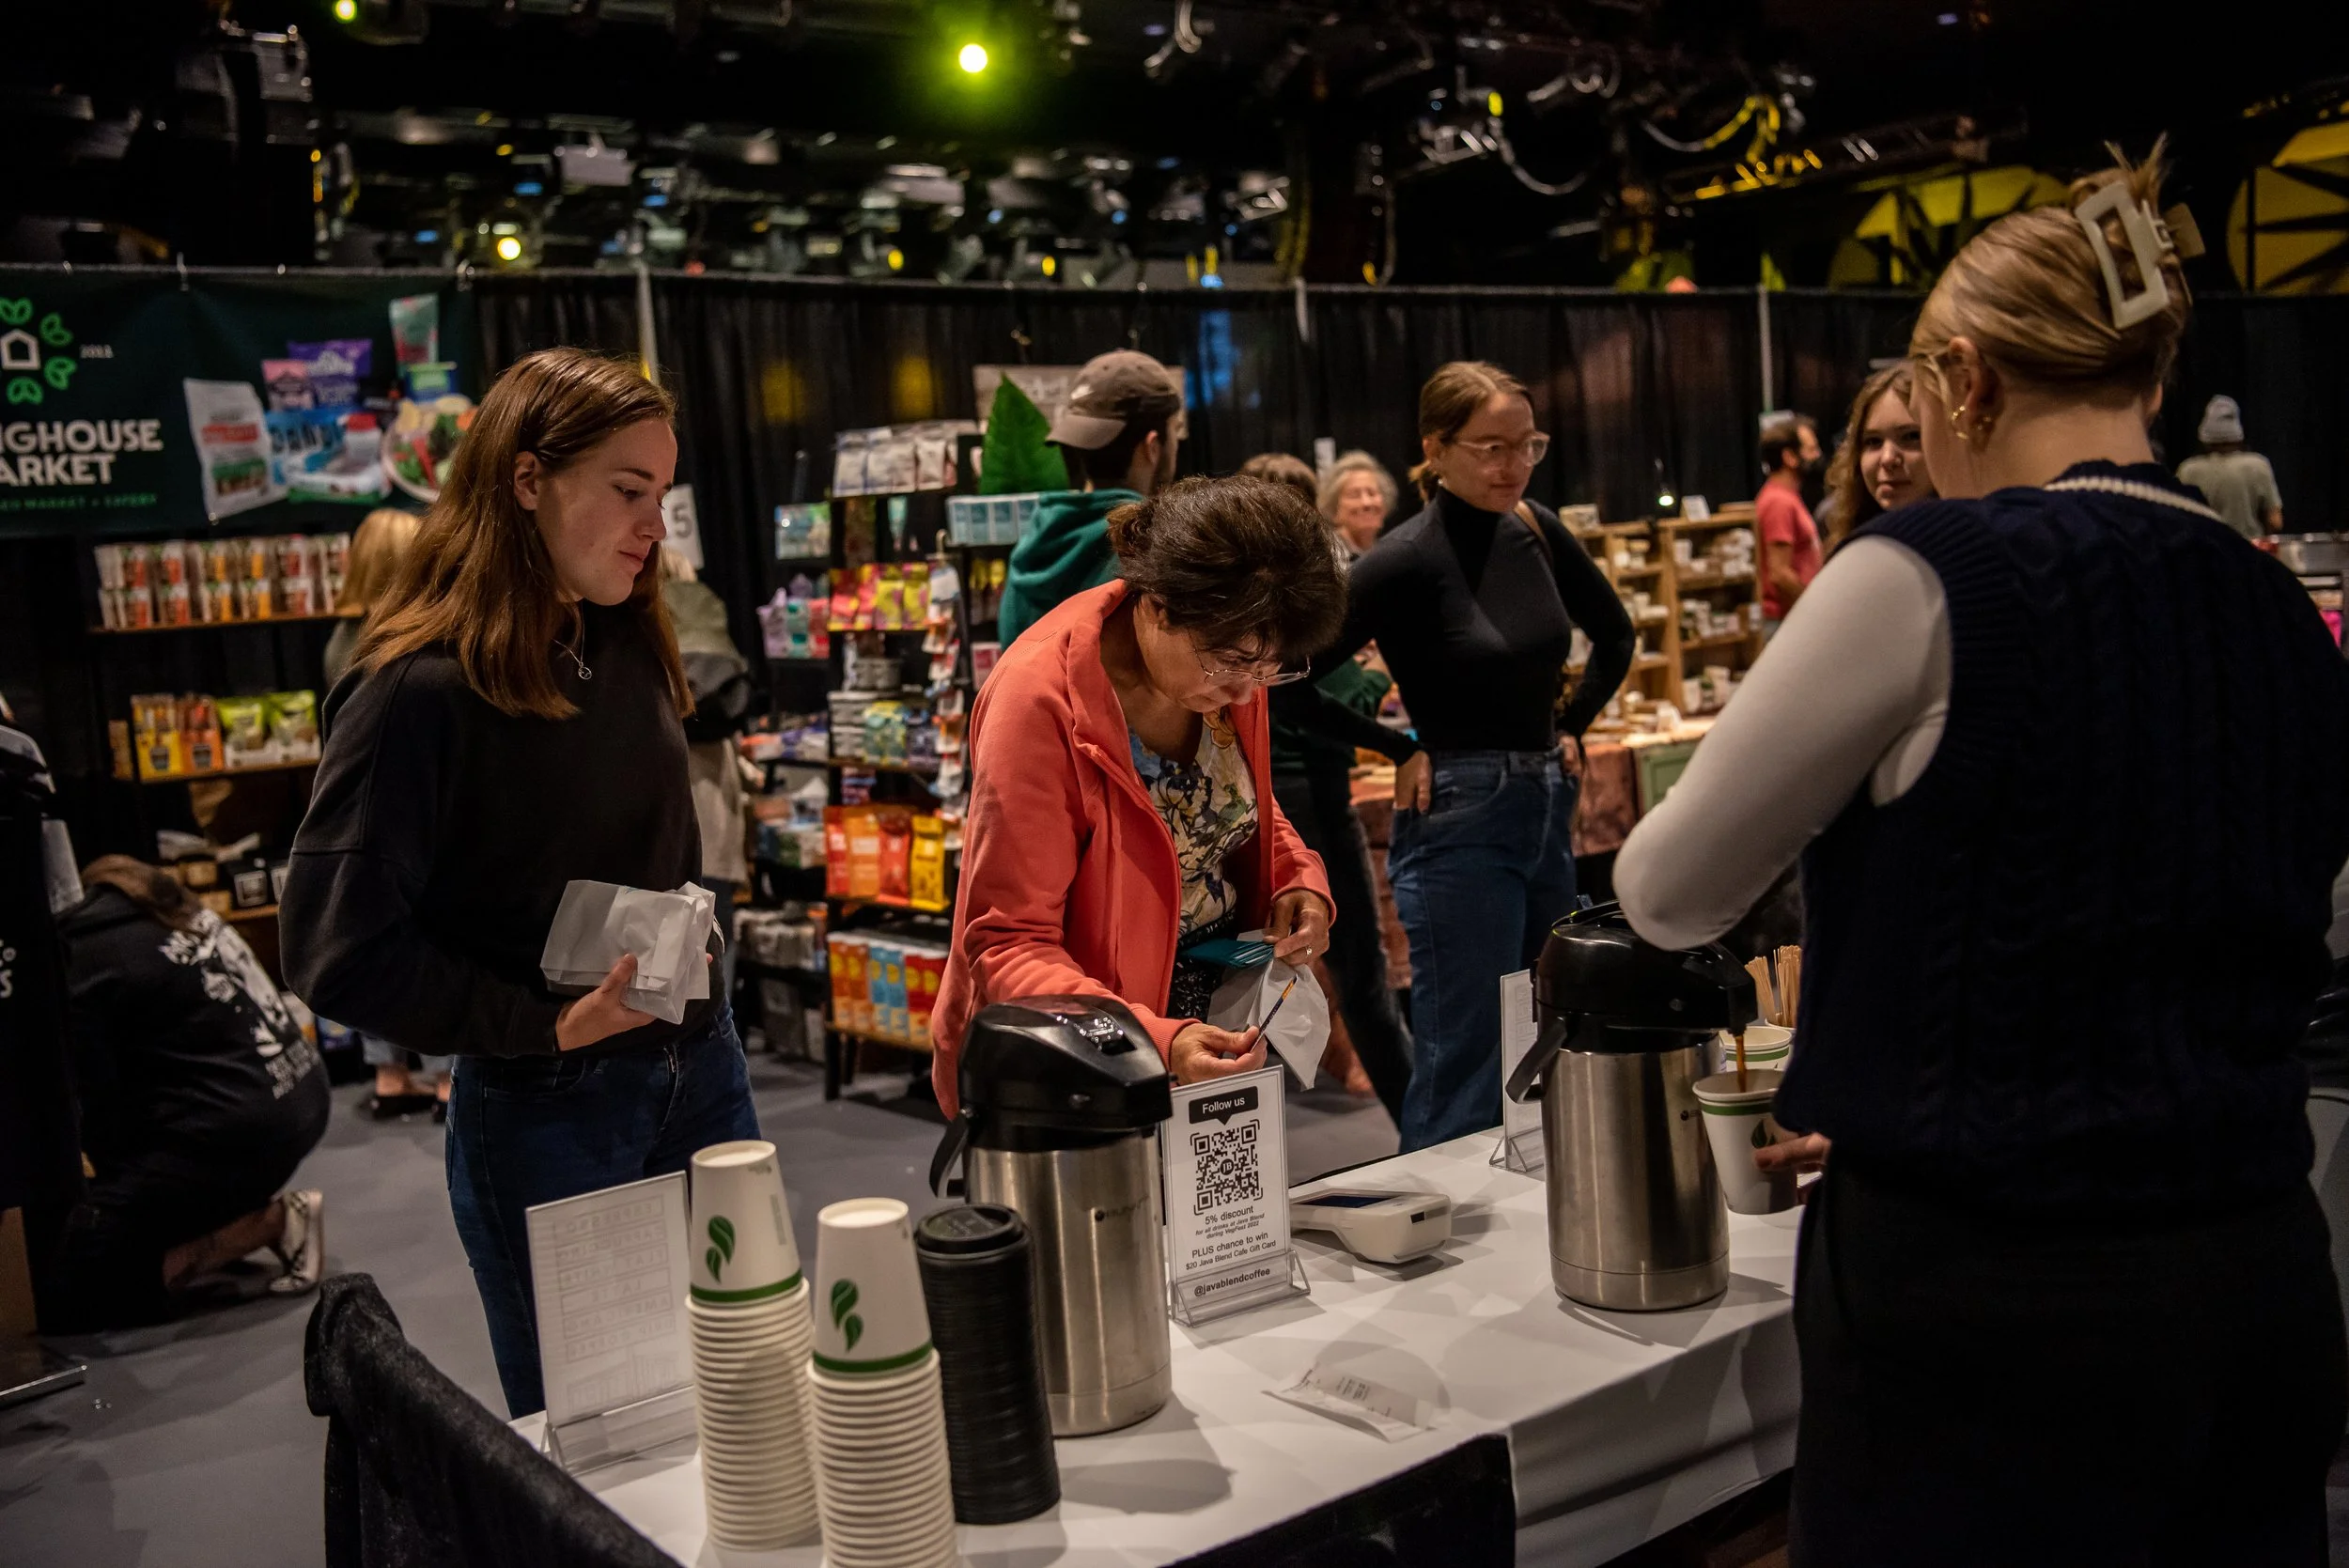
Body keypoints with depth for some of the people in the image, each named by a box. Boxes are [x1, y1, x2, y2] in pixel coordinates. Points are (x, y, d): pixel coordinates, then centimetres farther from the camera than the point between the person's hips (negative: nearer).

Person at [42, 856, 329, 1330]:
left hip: (238, 1131, -9)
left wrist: (121, 1181, 14)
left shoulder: (80, 961, -8)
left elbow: (97, 1109, -7)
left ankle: (272, 1221, -7)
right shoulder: (174, 910, 15)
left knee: (64, 1297, -1)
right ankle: (246, 1205, 15)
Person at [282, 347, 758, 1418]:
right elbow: (336, 950, -17)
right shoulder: (419, 689, -17)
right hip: (543, 1114, -6)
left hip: (699, 1073, 6)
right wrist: (547, 1025, -18)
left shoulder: (628, 646, 5)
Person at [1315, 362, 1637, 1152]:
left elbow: (1614, 634, 21)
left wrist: (1570, 729, 12)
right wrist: (1400, 751, -12)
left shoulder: (1536, 532, 5)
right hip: (1459, 824, -7)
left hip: (1549, 810, 7)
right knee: (1467, 1071, -3)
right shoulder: (1408, 559, -14)